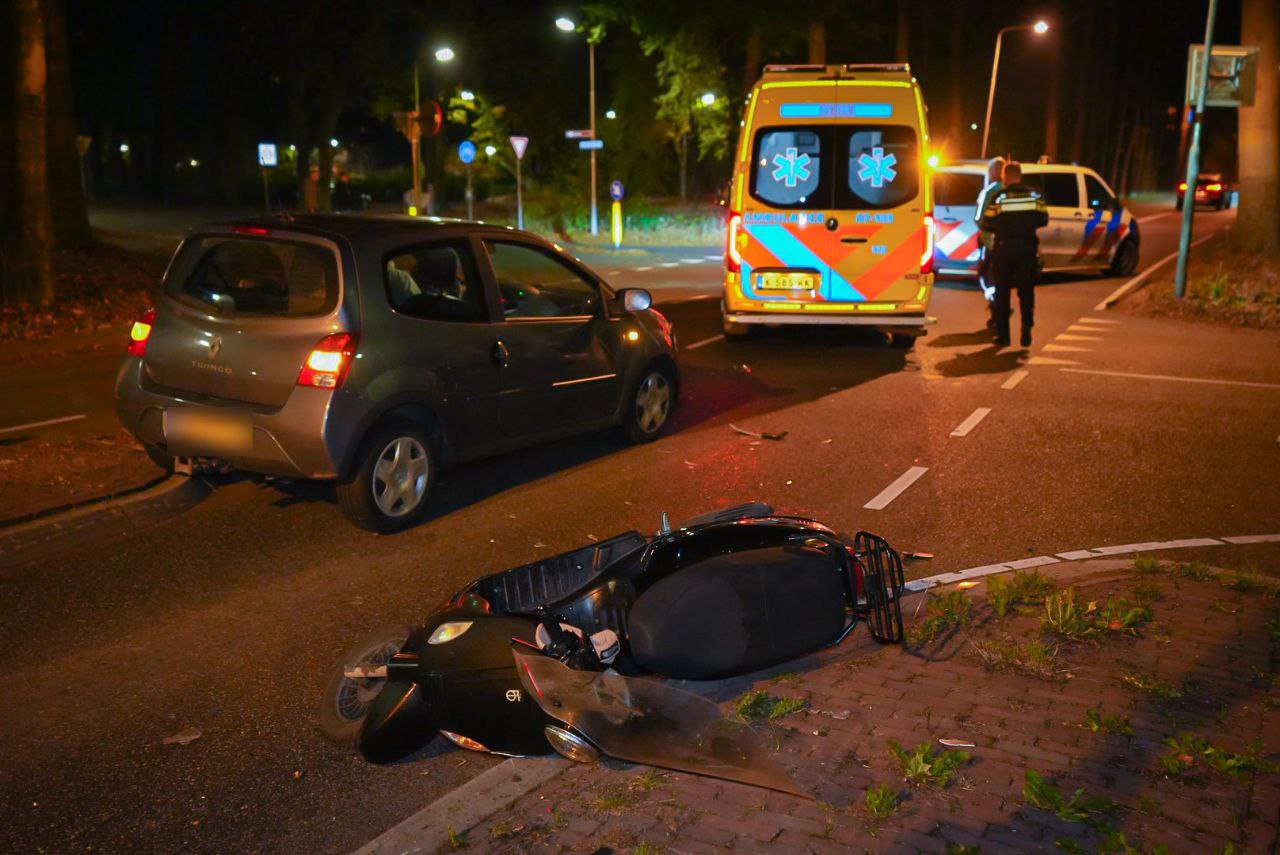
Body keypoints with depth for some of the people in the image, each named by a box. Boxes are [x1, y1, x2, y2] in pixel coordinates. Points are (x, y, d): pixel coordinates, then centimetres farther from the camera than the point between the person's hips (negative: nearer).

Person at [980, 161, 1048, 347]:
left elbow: (986, 224, -7)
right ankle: (1026, 332, 3)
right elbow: (1043, 220, 7)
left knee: (1002, 292, 7)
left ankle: (1003, 334, 7)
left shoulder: (998, 197, -8)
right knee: (1026, 292, 11)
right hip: (1028, 248, 2)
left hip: (1003, 250, -2)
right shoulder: (1034, 196, 1)